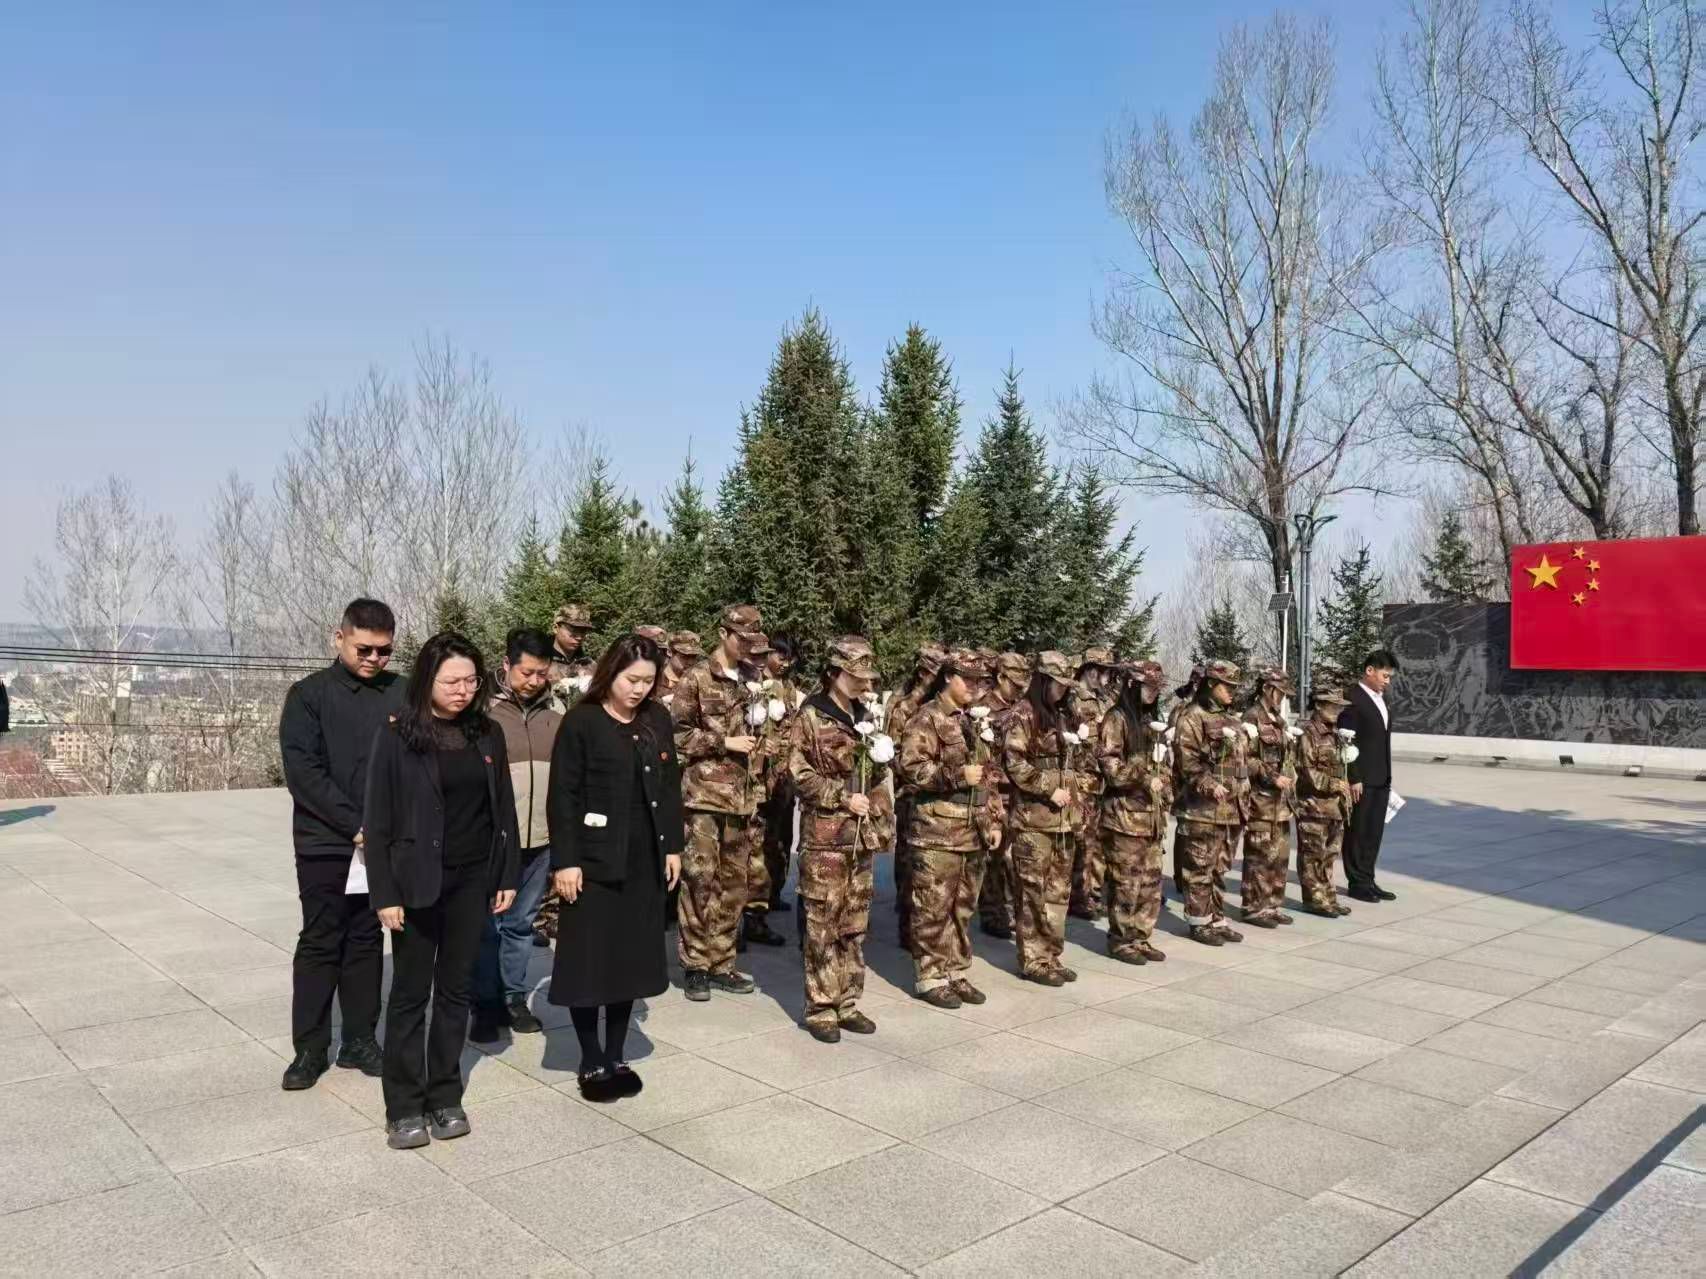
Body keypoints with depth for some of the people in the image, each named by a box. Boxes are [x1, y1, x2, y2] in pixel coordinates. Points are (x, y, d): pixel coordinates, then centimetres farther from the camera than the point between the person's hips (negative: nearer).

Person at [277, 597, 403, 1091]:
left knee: (367, 940, 11)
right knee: (320, 942, 5)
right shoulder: (309, 694, -3)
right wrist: (356, 824, -16)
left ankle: (359, 1039, 21)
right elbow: (303, 771, -10)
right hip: (325, 843, -2)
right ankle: (310, 1047, 16)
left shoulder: (402, 694, 2)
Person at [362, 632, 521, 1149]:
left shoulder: (487, 734, 4)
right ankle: (404, 1106, 17)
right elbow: (377, 820, -9)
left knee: (456, 989, 12)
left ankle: (445, 1097, 23)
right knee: (411, 993, 6)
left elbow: (503, 810, 8)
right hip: (418, 881, -4)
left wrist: (507, 876, 5)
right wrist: (385, 893, -11)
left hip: (473, 880, 4)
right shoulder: (397, 734, -9)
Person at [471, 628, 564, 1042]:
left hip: (541, 838, 4)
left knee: (520, 923, 15)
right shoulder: (483, 708, -8)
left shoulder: (556, 712, 6)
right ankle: (486, 1004, 18)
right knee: (487, 925, 7)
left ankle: (514, 998, 26)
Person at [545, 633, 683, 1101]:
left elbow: (671, 786, 11)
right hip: (594, 859, -5)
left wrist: (673, 847, 6)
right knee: (590, 959, 2)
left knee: (632, 957, 10)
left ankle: (616, 1056, 23)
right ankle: (591, 1062, 16)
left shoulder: (658, 720, 7)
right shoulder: (582, 721, -8)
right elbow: (563, 795, -10)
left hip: (645, 860, 5)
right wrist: (565, 860, -14)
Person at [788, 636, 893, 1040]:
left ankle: (848, 1003, 20)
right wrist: (843, 798, -14)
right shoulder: (810, 717, -5)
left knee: (854, 926, 11)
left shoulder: (864, 717, 15)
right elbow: (800, 775, -11)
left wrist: (883, 756, 7)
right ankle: (820, 1009, 7)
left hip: (862, 835, 7)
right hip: (824, 836, -6)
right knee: (822, 926, -2)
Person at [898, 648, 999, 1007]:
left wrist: (994, 820, 16)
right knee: (934, 909, -2)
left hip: (973, 832, 8)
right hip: (936, 832, -7)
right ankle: (930, 978, 8)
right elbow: (911, 769, -17)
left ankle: (957, 972, 24)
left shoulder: (977, 721, 18)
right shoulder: (926, 719, -7)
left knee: (963, 908, 14)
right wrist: (957, 776, -22)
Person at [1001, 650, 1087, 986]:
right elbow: (1014, 763, -15)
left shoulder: (1063, 716, 18)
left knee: (1058, 890, 11)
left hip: (1063, 817, 8)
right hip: (1034, 817, -8)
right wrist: (1050, 790, -16)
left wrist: (1075, 790, 14)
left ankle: (1051, 956, 20)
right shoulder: (1024, 714, -7)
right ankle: (1032, 961, 5)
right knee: (1034, 891, -3)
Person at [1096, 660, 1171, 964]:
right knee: (1126, 882, -2)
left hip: (1152, 815, 8)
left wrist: (1165, 796, 10)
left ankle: (1141, 936, 19)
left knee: (1151, 881, 10)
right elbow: (1110, 766, -16)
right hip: (1125, 814, -8)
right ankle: (1121, 940, 8)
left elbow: (1164, 765, 22)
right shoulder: (1116, 719, -8)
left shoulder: (1153, 721, 17)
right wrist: (1145, 780, -16)